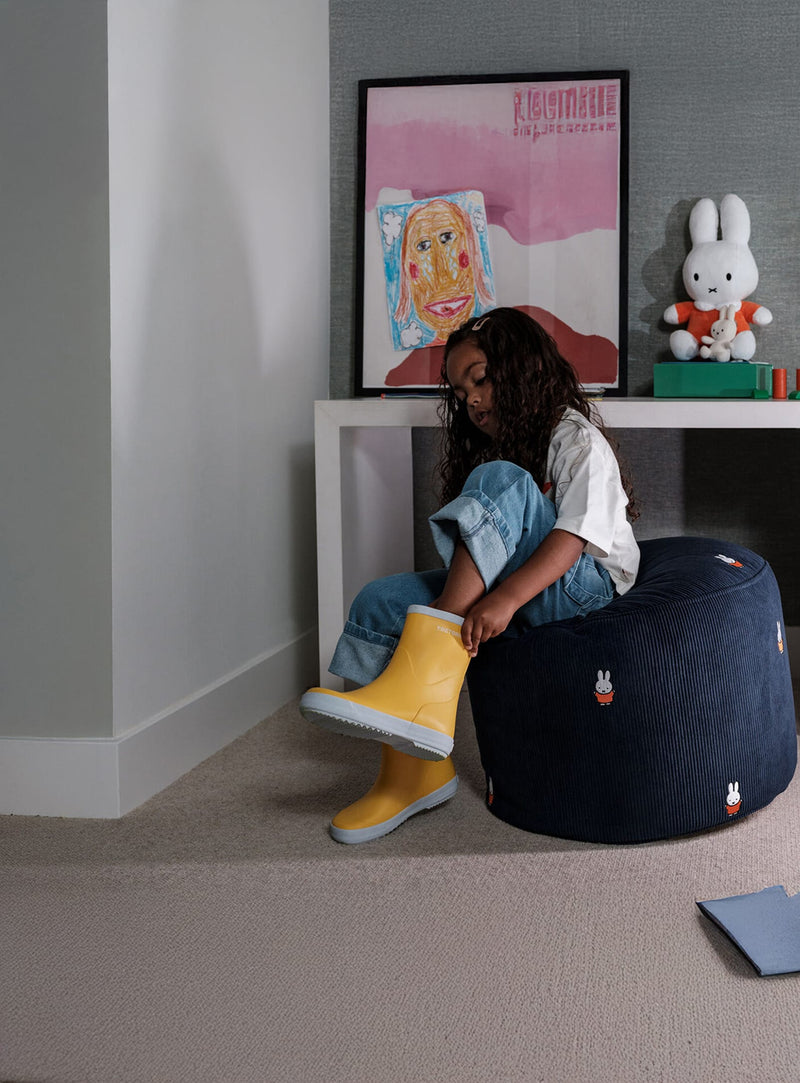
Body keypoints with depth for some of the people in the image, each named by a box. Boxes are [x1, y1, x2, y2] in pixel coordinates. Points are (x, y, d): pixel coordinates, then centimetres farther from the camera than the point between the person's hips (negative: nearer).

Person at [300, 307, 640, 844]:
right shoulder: (494, 446, 22)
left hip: (582, 584, -7)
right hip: (514, 592, 8)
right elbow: (485, 543, 11)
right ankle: (412, 771, -15)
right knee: (381, 600, -12)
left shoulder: (577, 438, -4)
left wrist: (506, 598, -35)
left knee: (497, 482, -31)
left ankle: (426, 681, -44)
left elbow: (574, 534, -21)